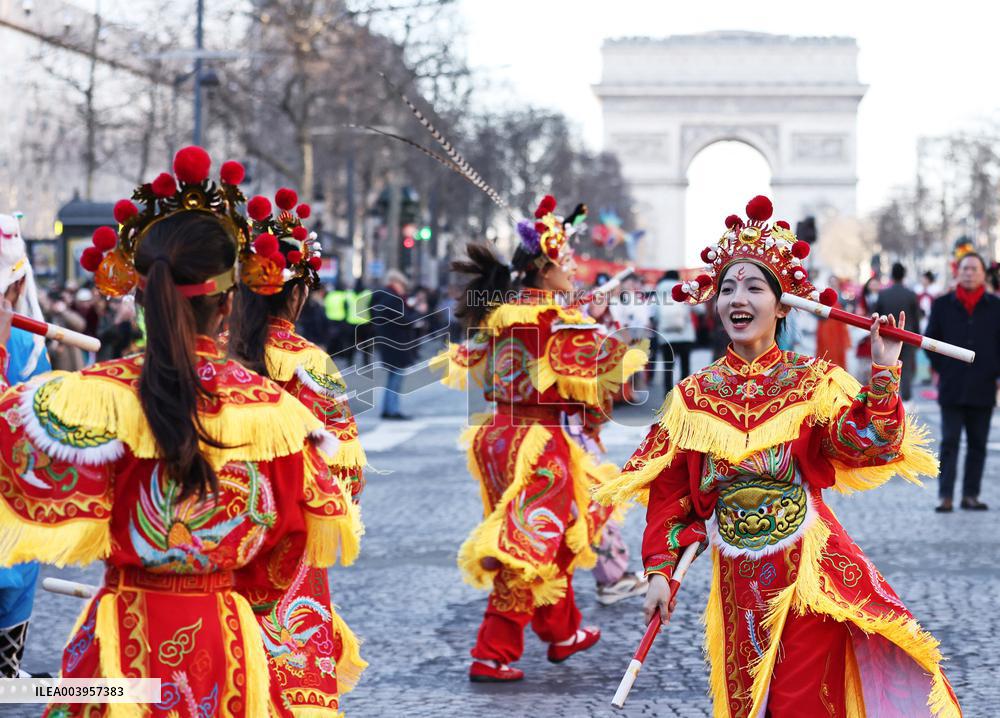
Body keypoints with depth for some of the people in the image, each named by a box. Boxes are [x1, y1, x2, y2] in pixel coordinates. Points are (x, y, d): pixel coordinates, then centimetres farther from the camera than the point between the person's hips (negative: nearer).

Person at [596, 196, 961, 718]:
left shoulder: (813, 382, -2)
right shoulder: (694, 396, 4)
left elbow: (868, 446, -14)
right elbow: (669, 494, 5)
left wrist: (884, 374, -22)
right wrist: (660, 572, 0)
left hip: (809, 568, -2)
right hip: (737, 577, 3)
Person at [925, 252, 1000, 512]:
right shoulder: (942, 305, 3)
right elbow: (930, 340, 11)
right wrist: (941, 367, 6)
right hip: (951, 388, -1)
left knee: (978, 445, 7)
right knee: (949, 442, -3)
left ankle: (971, 495, 13)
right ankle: (945, 497, -4)